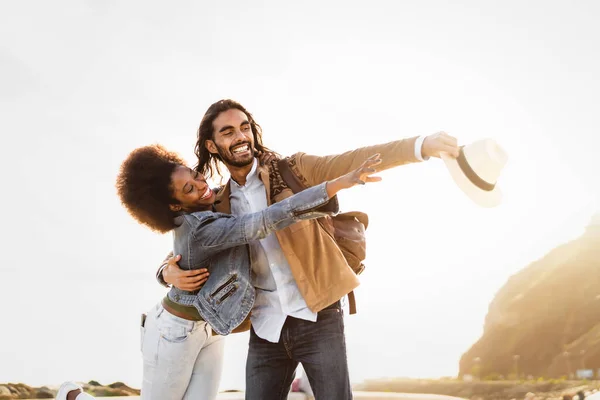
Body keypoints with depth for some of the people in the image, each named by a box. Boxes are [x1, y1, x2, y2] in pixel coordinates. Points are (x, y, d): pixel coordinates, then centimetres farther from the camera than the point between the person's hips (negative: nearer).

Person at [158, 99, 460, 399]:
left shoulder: (292, 170, 0)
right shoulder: (217, 207, 8)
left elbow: (352, 163, -13)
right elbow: (179, 253, 18)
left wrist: (421, 145, -27)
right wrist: (169, 273, -7)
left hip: (316, 318, -2)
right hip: (265, 329, 3)